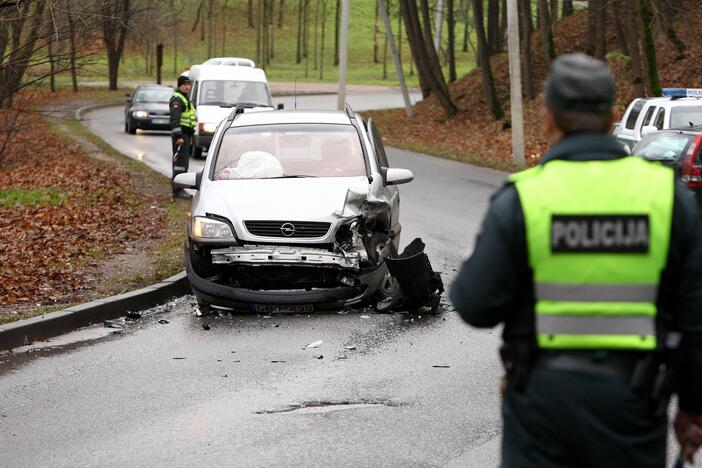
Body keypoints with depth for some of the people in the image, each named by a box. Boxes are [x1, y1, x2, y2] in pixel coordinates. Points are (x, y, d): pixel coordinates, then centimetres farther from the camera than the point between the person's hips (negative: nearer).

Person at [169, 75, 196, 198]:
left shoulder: (185, 99, 20)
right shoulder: (177, 99, -13)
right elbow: (174, 119, -21)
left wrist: (190, 136, 27)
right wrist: (179, 136, -27)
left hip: (185, 134, 10)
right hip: (180, 134, -10)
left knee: (183, 161, 13)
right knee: (180, 161, -12)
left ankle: (180, 188, 19)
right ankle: (177, 190, -13)